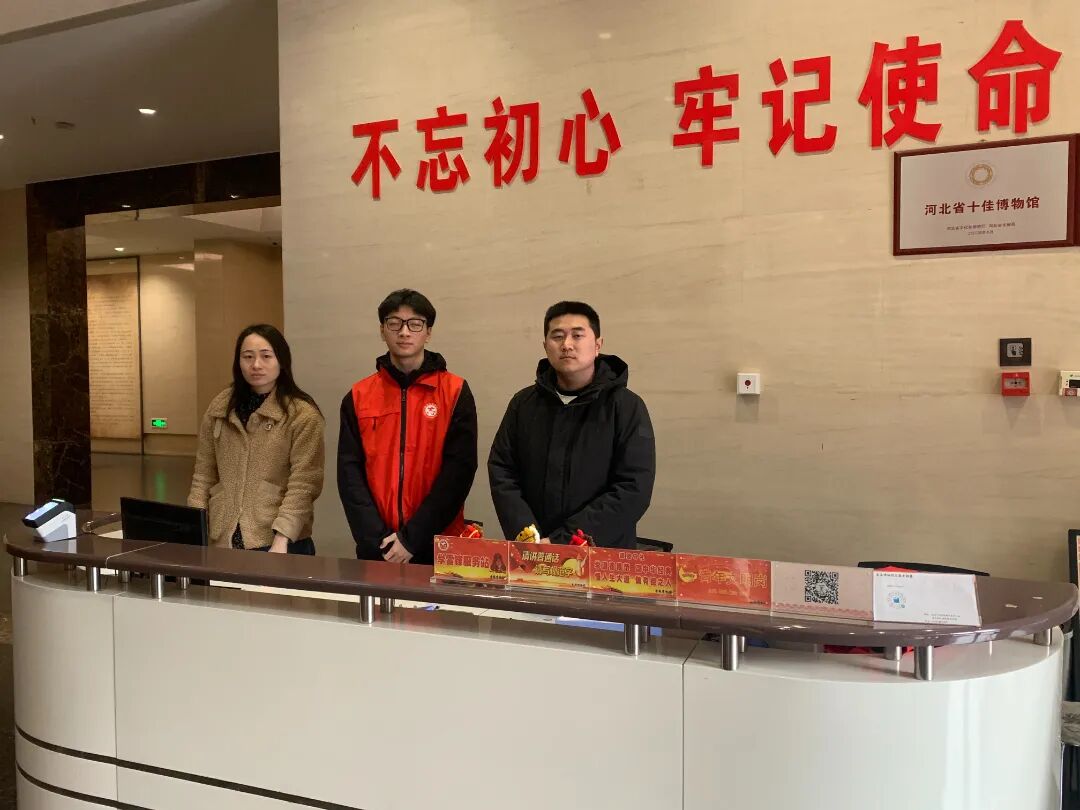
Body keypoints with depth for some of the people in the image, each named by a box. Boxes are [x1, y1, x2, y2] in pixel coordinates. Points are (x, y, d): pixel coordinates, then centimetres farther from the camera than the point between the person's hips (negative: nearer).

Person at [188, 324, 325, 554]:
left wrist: (282, 539, -22)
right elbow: (203, 476, 9)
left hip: (277, 543, -4)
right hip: (223, 540, 4)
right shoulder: (219, 408, 7)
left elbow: (303, 486, -14)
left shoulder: (303, 415, -9)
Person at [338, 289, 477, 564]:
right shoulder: (358, 397, 5)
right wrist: (377, 541, -11)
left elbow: (459, 469, -9)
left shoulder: (455, 392, -3)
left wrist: (412, 538, -14)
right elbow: (350, 473, 0)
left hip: (437, 548, -2)